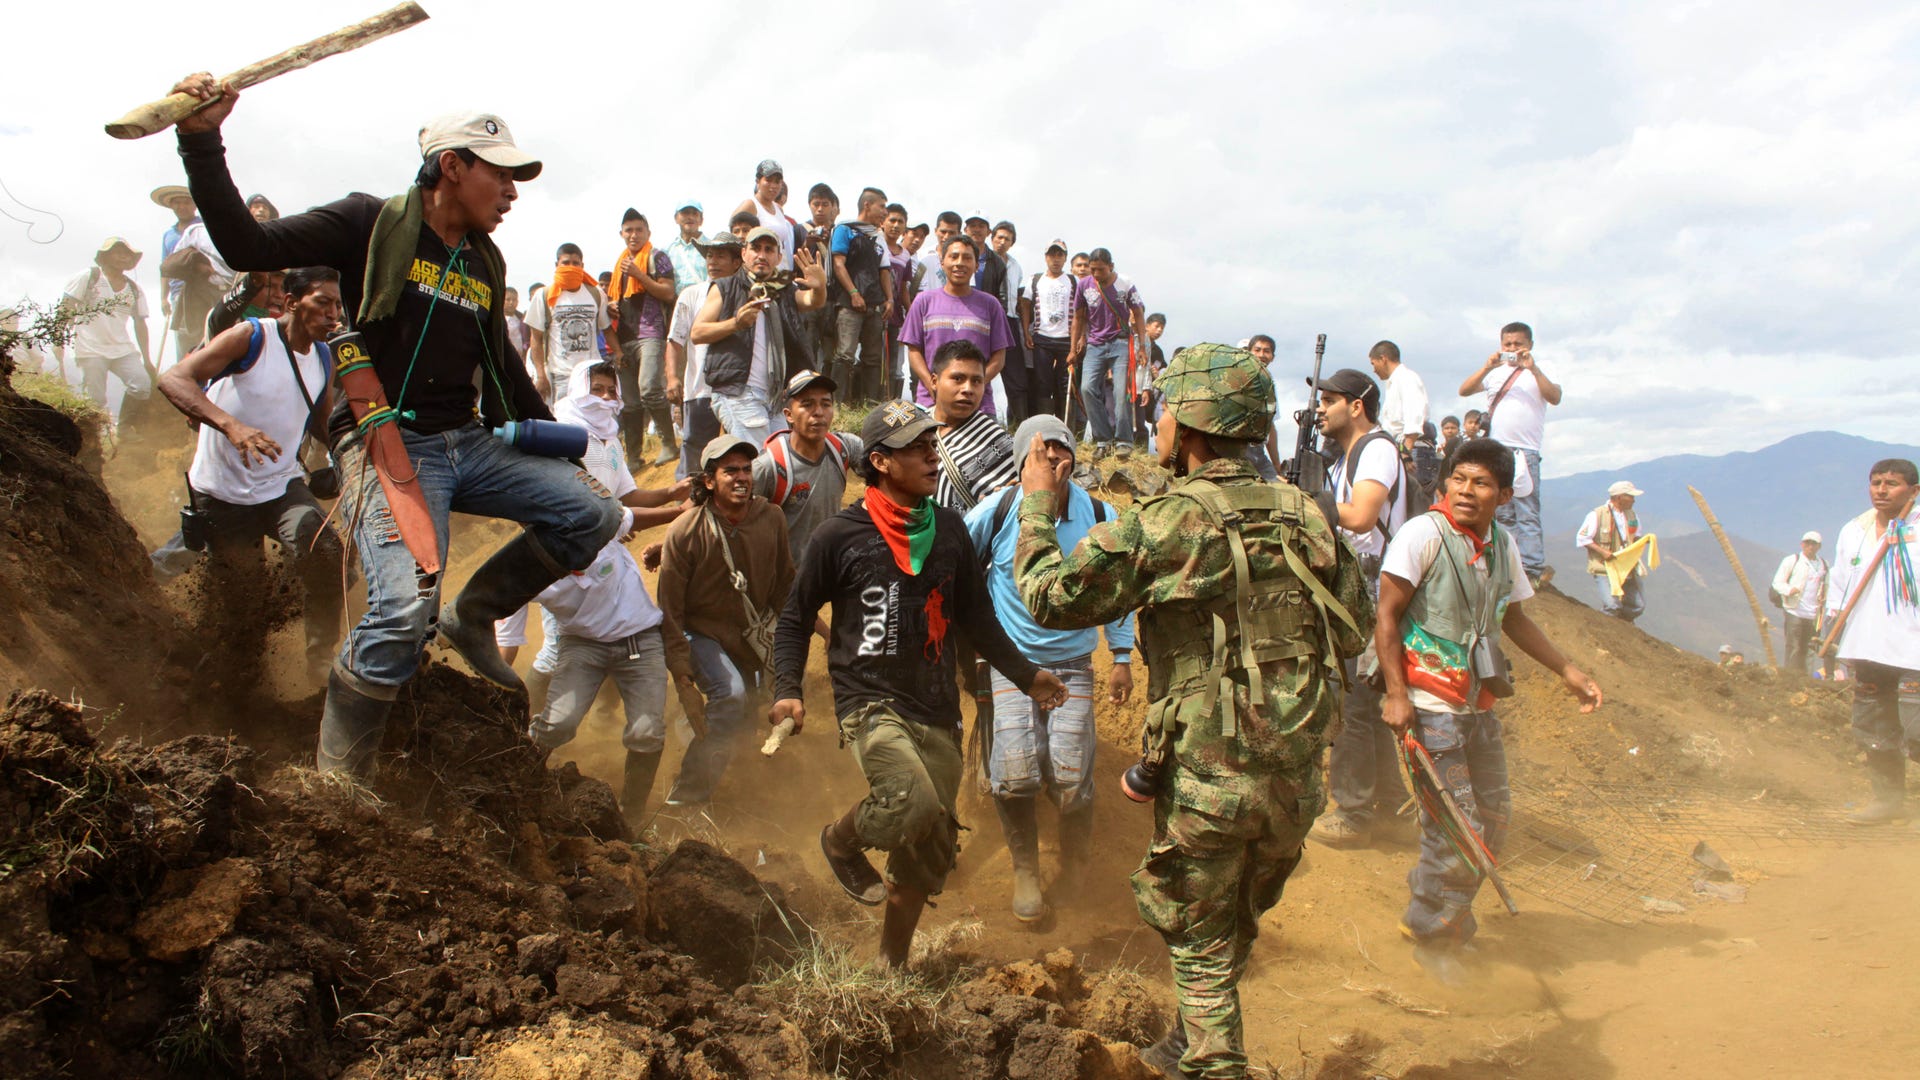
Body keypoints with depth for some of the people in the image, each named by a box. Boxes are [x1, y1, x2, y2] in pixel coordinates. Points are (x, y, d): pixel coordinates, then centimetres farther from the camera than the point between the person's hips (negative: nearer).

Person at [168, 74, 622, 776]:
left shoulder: (485, 263, 17)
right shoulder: (373, 225, -2)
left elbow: (503, 369, 26)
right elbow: (247, 247, -12)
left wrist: (558, 449, 28)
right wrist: (201, 141, -22)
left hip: (468, 444, 7)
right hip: (387, 443, -7)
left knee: (593, 514, -6)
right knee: (405, 610, -27)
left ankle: (472, 615, 12)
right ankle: (335, 779, -8)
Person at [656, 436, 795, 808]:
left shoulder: (771, 519, -10)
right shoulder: (685, 532, -20)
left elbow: (785, 583, 5)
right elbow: (670, 607, -14)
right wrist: (681, 672, -15)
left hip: (753, 635, 5)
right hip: (701, 632, -5)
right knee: (730, 694, -29)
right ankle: (685, 798, -20)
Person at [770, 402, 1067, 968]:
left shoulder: (948, 528, 8)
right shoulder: (840, 536, -5)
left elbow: (975, 615, 18)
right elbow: (795, 618, 4)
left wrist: (1025, 674, 20)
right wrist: (788, 690, -7)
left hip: (937, 709, 5)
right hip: (871, 702, -5)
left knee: (932, 846, 8)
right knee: (912, 805, -28)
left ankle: (892, 961, 30)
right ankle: (841, 840, 6)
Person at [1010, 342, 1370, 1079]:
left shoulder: (1166, 525, -16)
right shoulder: (1305, 516, 1)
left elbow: (1050, 598, -10)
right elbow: (1354, 626, 11)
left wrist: (1038, 503, 4)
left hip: (1209, 779, -6)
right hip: (1296, 781, 6)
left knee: (1202, 948, 13)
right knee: (1235, 931, 25)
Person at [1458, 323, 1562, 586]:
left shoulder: (1538, 373, 8)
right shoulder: (1495, 373, 17)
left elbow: (1555, 397, -11)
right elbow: (1464, 391, 4)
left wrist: (1533, 368, -19)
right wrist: (1487, 367, -9)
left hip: (1525, 452, -4)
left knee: (1527, 514, -11)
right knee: (1502, 514, 7)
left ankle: (1533, 570, -14)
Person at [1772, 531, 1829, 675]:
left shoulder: (1823, 564, 17)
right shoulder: (1792, 560, 2)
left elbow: (1825, 586, 30)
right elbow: (1777, 582, 0)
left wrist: (1824, 598, 8)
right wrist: (1789, 590, -21)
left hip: (1813, 614, 5)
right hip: (1795, 611, -5)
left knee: (1805, 649, 8)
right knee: (1794, 647, -10)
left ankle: (1802, 674, 13)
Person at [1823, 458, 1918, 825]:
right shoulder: (1853, 531, 11)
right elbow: (1840, 582, 20)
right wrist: (1832, 625, 16)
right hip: (1867, 648, 6)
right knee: (1875, 729, 12)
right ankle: (1888, 797, 23)